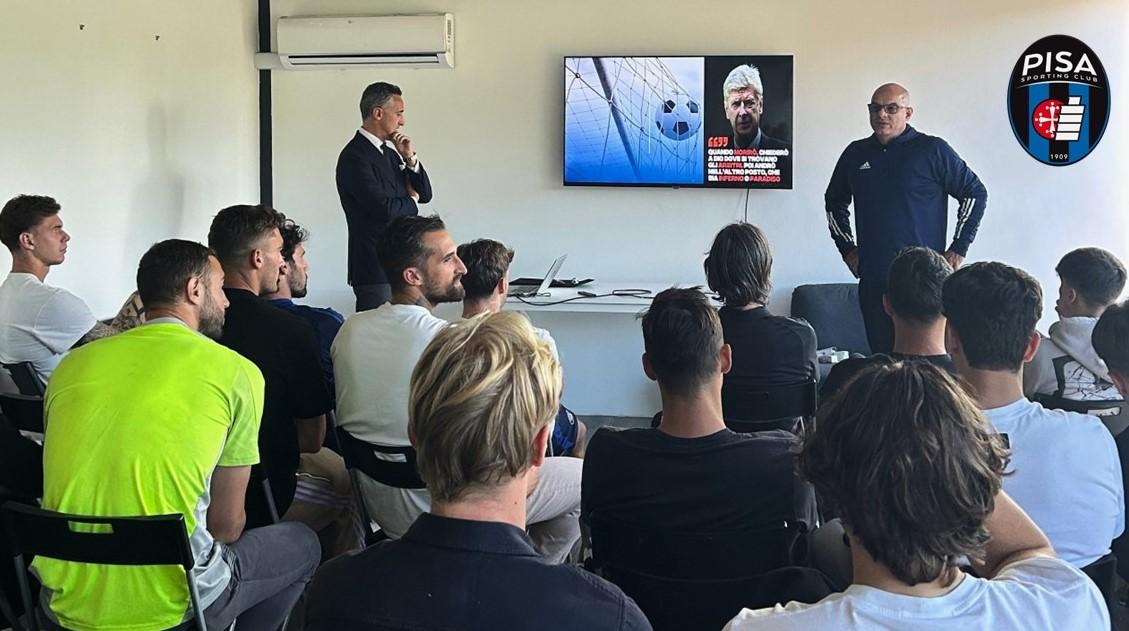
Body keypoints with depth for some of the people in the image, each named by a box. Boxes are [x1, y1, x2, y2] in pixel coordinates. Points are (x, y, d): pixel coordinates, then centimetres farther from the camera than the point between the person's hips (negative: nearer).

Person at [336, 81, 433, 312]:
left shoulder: (390, 153, 15)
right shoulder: (354, 157, -13)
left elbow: (425, 195, 15)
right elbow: (385, 209, -20)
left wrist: (410, 158, 0)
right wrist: (411, 201, 0)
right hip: (375, 268, -9)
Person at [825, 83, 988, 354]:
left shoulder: (933, 150, -1)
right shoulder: (856, 153, 12)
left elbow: (975, 193, 3)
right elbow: (834, 201, 27)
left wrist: (958, 249, -1)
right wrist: (847, 248, 18)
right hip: (872, 280, 4)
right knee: (881, 354, 7)